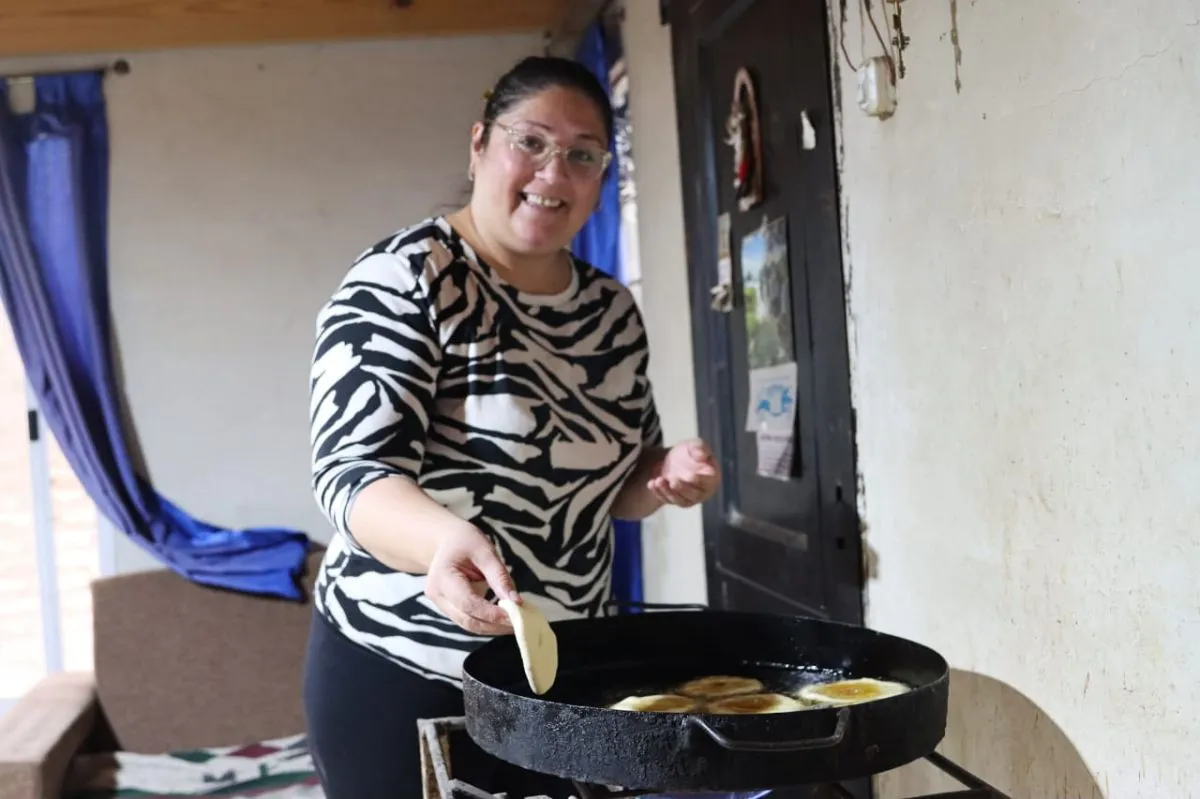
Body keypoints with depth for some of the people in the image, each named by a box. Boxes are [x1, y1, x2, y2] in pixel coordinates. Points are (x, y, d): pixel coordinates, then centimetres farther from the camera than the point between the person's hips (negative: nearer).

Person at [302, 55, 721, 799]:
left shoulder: (612, 309, 4)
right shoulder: (403, 280, -13)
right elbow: (352, 471, -23)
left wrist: (668, 474, -8)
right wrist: (442, 539, -42)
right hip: (401, 677, -5)